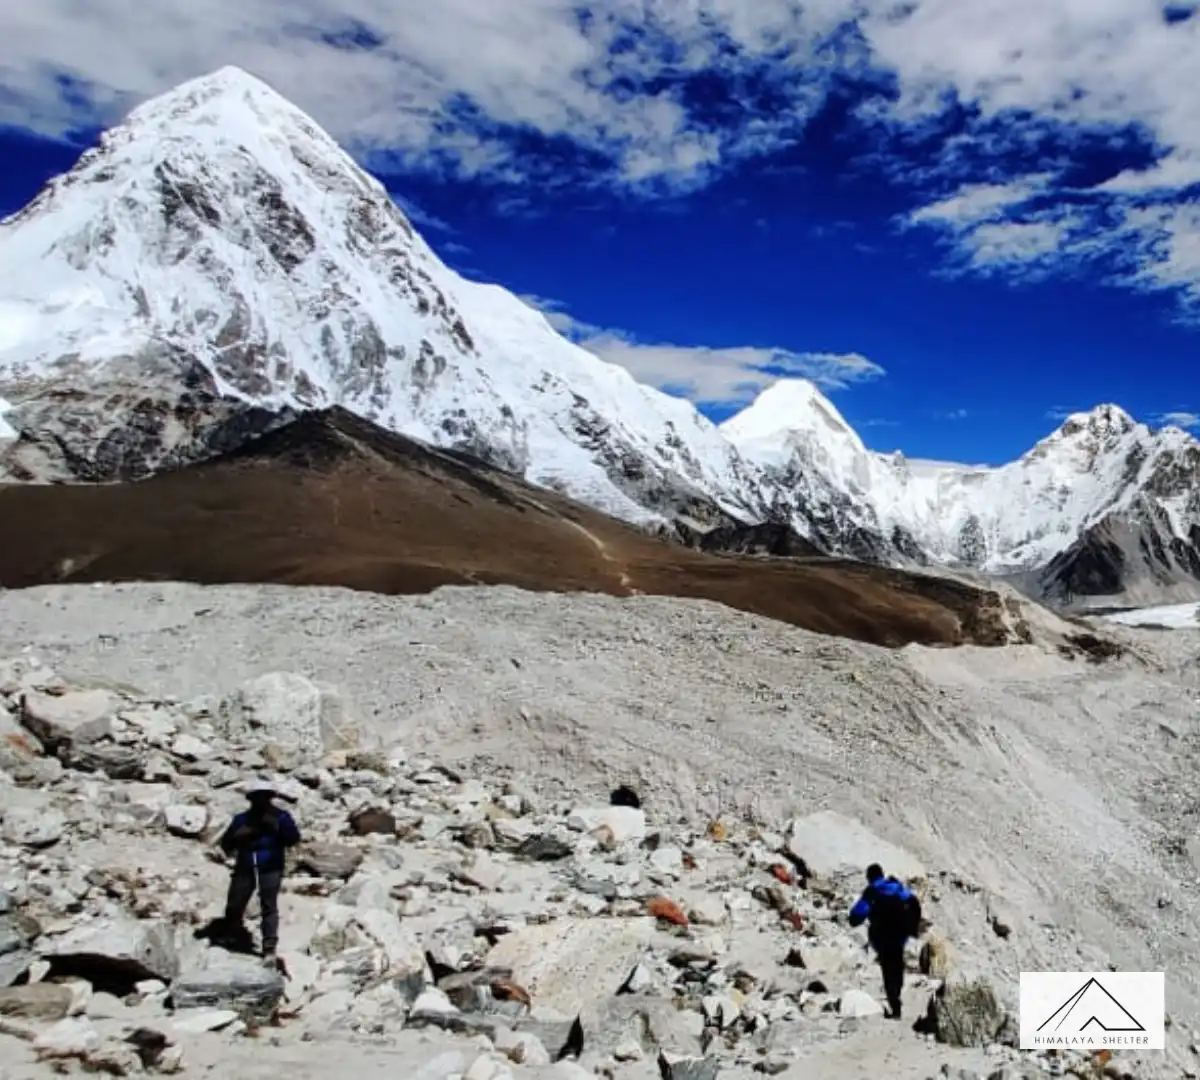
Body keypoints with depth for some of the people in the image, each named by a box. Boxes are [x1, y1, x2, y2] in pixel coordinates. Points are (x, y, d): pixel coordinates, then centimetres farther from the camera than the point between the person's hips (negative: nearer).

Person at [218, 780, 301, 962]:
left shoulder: (280, 816, 3)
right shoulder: (241, 819, 9)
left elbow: (294, 839, -8)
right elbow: (226, 843, 4)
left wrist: (278, 827, -22)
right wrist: (238, 835, -15)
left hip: (270, 870, -3)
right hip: (244, 870, 3)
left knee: (269, 907, -12)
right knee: (233, 907, 2)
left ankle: (269, 949, -12)